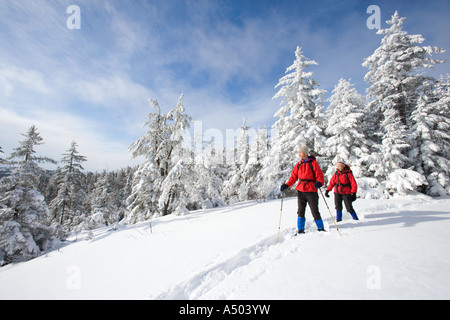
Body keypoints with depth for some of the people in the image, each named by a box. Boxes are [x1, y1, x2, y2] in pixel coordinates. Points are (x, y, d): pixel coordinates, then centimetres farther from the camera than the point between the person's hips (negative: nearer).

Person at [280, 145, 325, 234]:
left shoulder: (312, 162, -2)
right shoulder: (298, 164, 10)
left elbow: (319, 175, -6)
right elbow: (293, 177, 9)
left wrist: (319, 182, -27)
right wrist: (286, 185, -5)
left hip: (311, 191, -4)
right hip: (300, 191, 4)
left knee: (315, 212, 3)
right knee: (301, 211, 8)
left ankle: (321, 228, 23)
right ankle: (300, 230, 18)